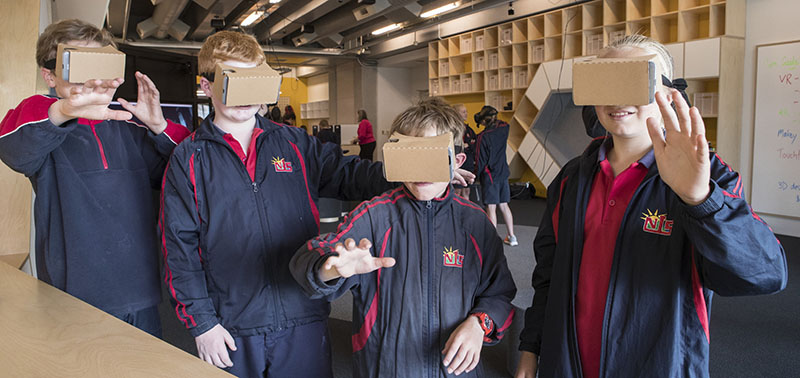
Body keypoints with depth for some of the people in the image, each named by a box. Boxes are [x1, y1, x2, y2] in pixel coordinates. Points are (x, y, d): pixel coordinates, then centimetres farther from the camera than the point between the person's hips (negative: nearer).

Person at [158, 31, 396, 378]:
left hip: (304, 320, 2)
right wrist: (201, 322, -6)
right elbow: (179, 248, -2)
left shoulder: (295, 144, 5)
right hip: (232, 330, -1)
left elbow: (347, 174, 0)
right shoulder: (187, 160, 0)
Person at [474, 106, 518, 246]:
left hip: (490, 175, -6)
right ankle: (511, 236, 20)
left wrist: (476, 172, 2)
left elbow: (480, 158, -14)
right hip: (503, 172, 6)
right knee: (504, 205, 15)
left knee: (491, 207, 0)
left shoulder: (483, 137, -18)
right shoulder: (504, 128, -1)